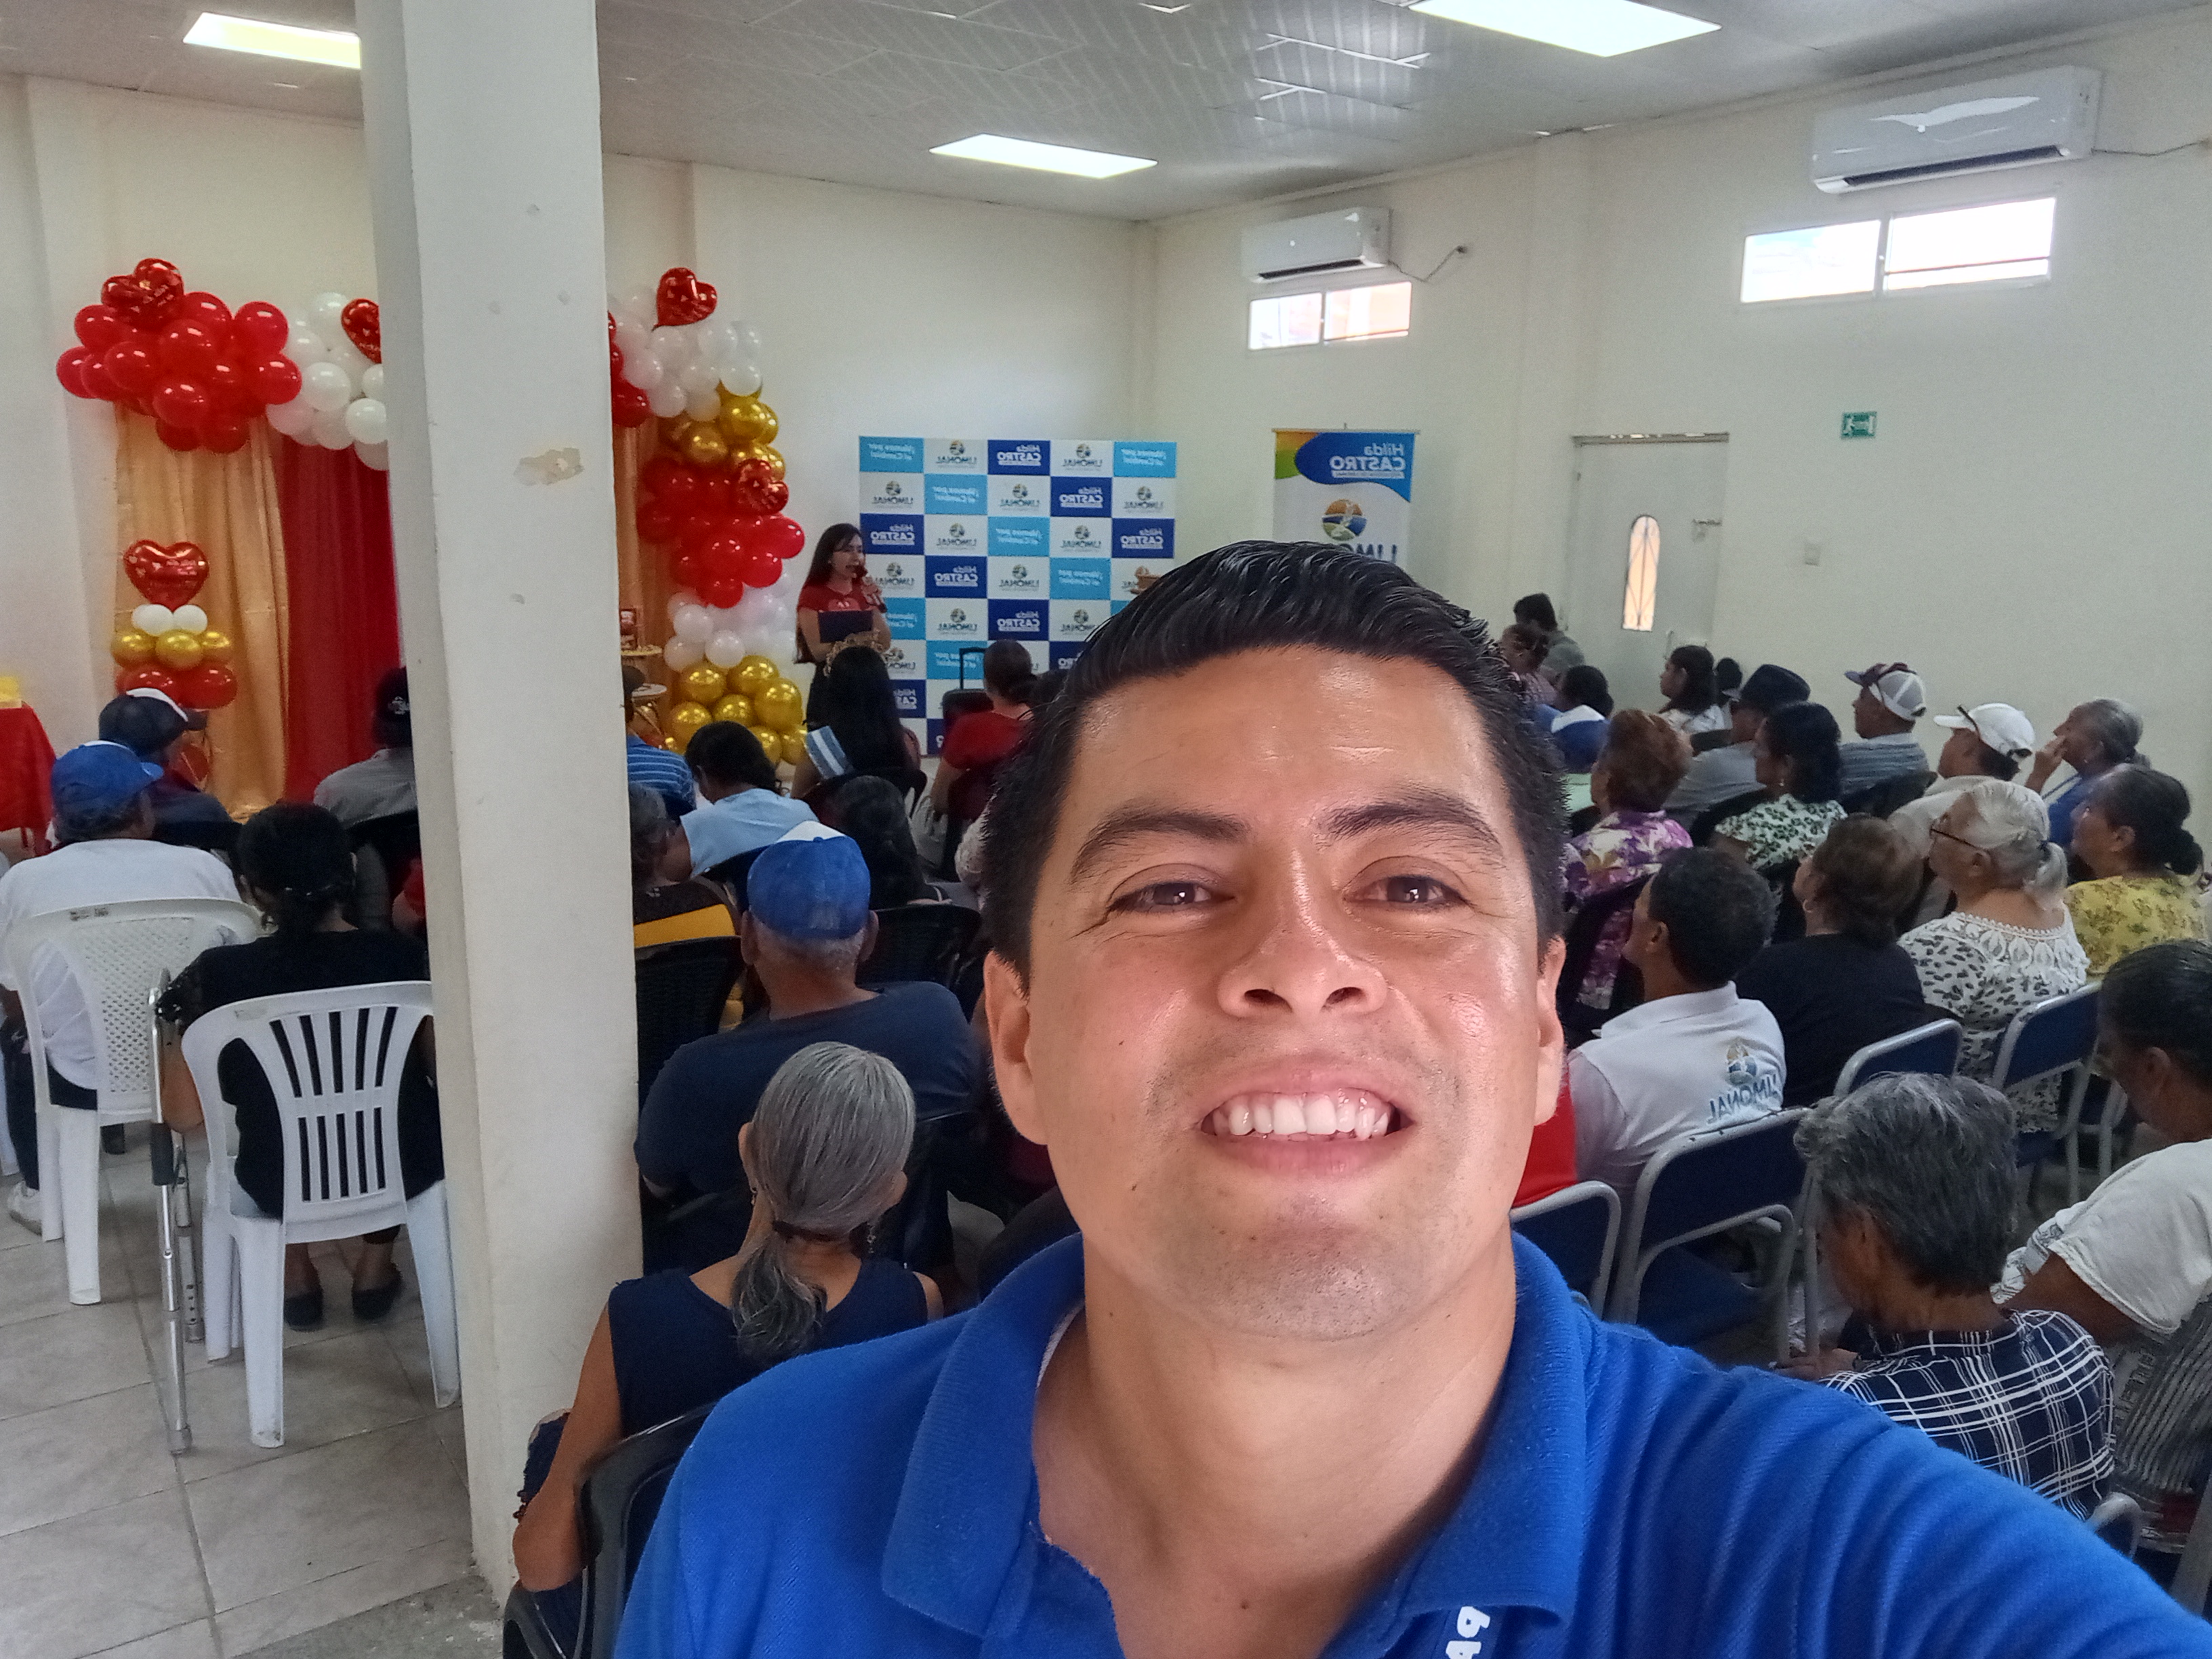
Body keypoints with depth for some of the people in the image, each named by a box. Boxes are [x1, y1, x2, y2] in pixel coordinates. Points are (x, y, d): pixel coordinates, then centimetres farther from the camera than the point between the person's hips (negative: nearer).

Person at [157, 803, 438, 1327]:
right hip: (406, 1173, 0)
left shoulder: (220, 975, -15)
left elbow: (182, 1113, -8)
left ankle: (296, 1276, 34)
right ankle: (376, 1265, 34)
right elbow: (448, 1081, -4)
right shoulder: (405, 958, -14)